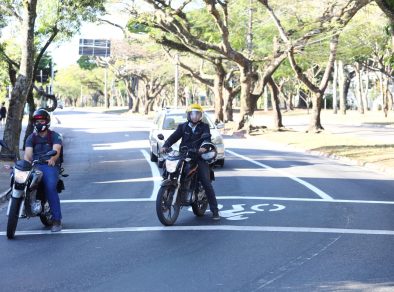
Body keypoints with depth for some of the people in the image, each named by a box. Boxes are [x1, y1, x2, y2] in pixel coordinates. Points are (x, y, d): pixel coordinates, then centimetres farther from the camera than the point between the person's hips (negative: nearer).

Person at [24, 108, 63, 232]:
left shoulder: (55, 136, 8)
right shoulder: (31, 137, 18)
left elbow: (56, 150, -11)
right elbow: (28, 152, 2)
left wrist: (52, 159, -34)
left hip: (50, 165, -3)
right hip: (35, 165, 3)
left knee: (50, 187, -29)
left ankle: (56, 219, -26)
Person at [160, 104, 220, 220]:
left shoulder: (204, 127, 7)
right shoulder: (183, 127, 14)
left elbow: (207, 137, -10)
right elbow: (174, 137, 4)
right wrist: (165, 146, -15)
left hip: (200, 157, -3)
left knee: (207, 184, -9)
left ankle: (215, 211, -7)